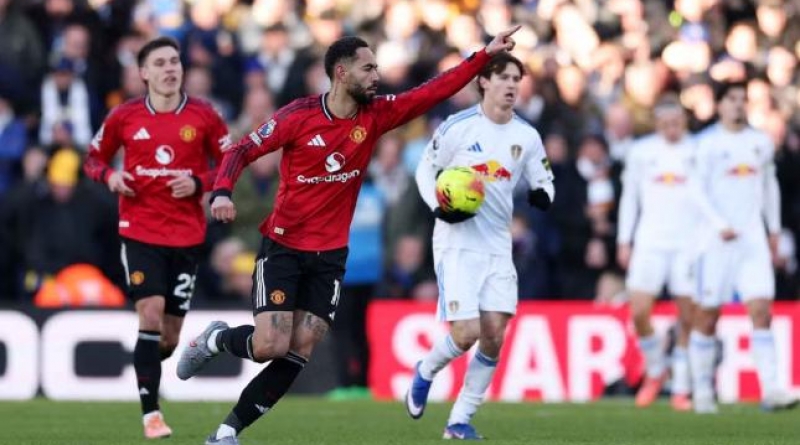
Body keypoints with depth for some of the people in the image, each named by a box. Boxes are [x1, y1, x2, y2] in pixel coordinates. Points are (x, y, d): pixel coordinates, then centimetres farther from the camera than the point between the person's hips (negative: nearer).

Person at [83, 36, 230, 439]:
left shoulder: (203, 116, -1)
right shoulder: (124, 117, 0)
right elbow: (94, 158, 14)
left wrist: (199, 183, -12)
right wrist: (109, 176, -8)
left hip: (187, 235, 1)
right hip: (140, 232, -1)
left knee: (170, 336, 4)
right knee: (151, 312, -19)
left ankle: (146, 365, 39)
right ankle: (151, 412, -15)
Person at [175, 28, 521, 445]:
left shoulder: (375, 115, 0)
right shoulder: (299, 115, -12)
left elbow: (434, 91, 1)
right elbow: (241, 151, -8)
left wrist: (485, 55, -5)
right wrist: (221, 192, -26)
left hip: (330, 256, 4)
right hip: (283, 248, -4)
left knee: (297, 355, -4)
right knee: (270, 346, -14)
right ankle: (215, 339, 19)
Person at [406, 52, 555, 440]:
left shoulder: (527, 137, 5)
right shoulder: (458, 127, -6)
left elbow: (544, 181, 14)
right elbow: (425, 169, 3)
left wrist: (542, 194, -10)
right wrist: (438, 207, -14)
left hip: (498, 247, 4)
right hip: (457, 243, -4)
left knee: (493, 338, -3)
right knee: (466, 333, -14)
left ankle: (460, 421, 8)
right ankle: (425, 372, 18)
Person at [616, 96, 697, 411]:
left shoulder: (698, 152, 4)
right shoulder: (641, 151, 8)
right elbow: (630, 197, 14)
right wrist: (624, 241, 10)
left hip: (689, 243, -1)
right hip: (649, 243, 1)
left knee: (688, 319, -3)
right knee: (639, 312, -10)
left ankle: (681, 390, 7)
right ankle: (655, 372, 15)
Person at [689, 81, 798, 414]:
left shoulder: (761, 143, 12)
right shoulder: (708, 144, -1)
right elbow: (698, 191, -6)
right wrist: (719, 225, -18)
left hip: (753, 238, 3)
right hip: (717, 238, -3)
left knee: (761, 311, -10)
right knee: (708, 316, 2)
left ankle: (771, 389, -16)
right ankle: (702, 390, 15)